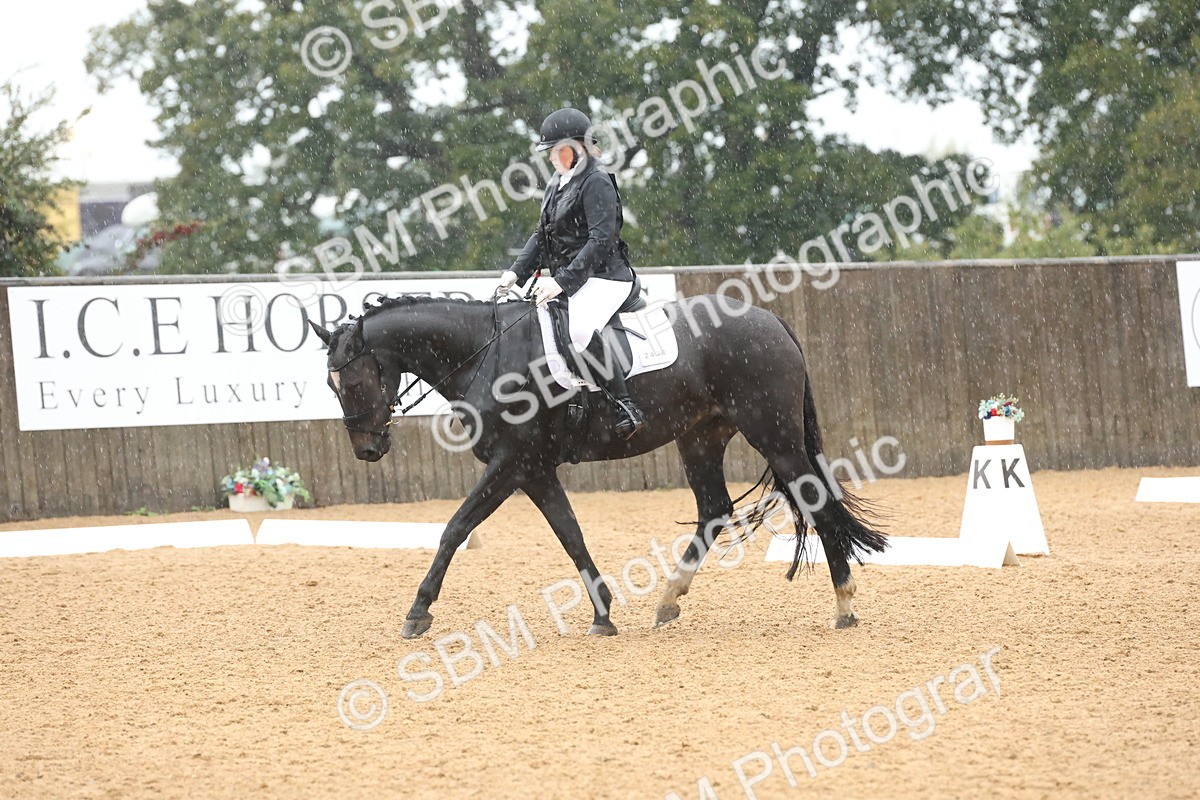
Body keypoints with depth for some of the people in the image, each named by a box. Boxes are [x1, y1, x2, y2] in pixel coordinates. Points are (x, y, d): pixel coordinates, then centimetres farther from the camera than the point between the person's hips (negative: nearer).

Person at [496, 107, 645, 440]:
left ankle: (626, 408, -32)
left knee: (581, 329, -36)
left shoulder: (597, 182, -12)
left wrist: (563, 281, -26)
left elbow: (601, 240, -20)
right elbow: (542, 235, 21)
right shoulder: (557, 184, 17)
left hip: (602, 277, -11)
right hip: (565, 279, 11)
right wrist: (516, 272, 5)